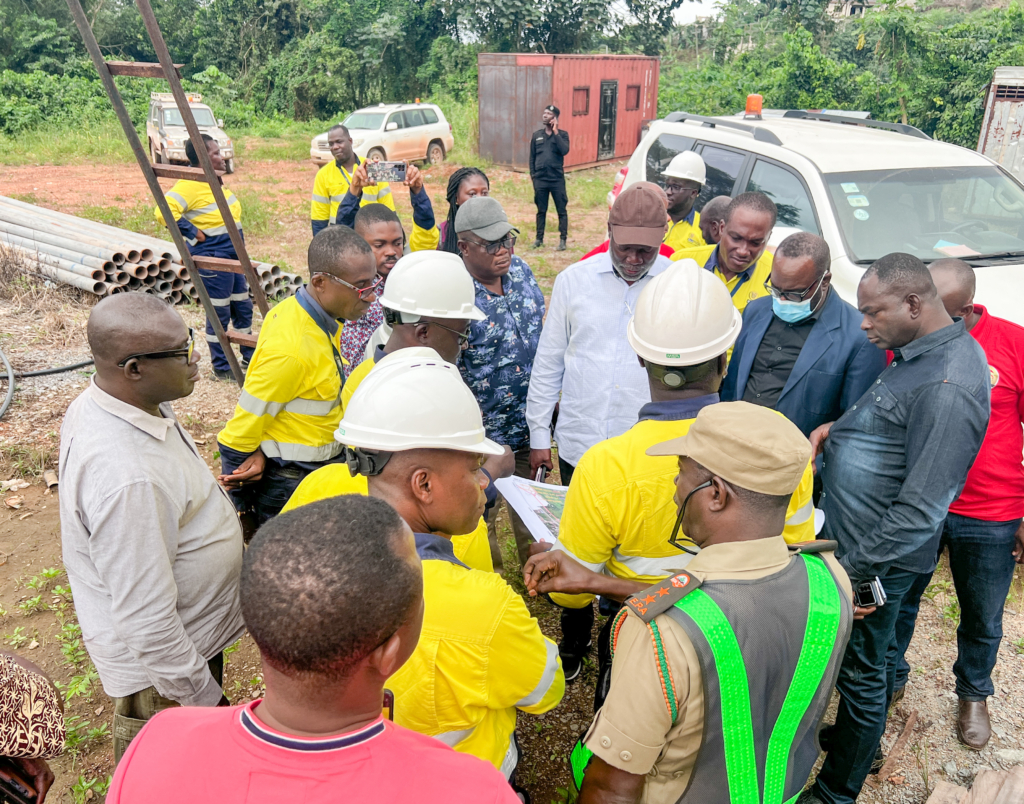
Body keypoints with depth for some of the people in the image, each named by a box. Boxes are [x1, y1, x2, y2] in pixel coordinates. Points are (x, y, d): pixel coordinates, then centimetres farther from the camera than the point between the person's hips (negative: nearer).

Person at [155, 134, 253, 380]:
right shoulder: (189, 184, -18)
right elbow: (165, 211, -29)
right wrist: (194, 233, -21)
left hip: (232, 255, 10)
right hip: (212, 258, -9)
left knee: (243, 307, 17)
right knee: (219, 313, 0)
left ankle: (249, 357, 32)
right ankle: (221, 367, 13)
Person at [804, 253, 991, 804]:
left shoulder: (948, 387, -28)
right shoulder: (918, 354, 3)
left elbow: (921, 510, -28)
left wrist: (850, 570, -21)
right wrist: (837, 429, 0)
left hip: (875, 562, -9)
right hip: (846, 537, 9)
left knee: (861, 673, 11)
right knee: (865, 663, 26)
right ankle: (858, 738, 49)